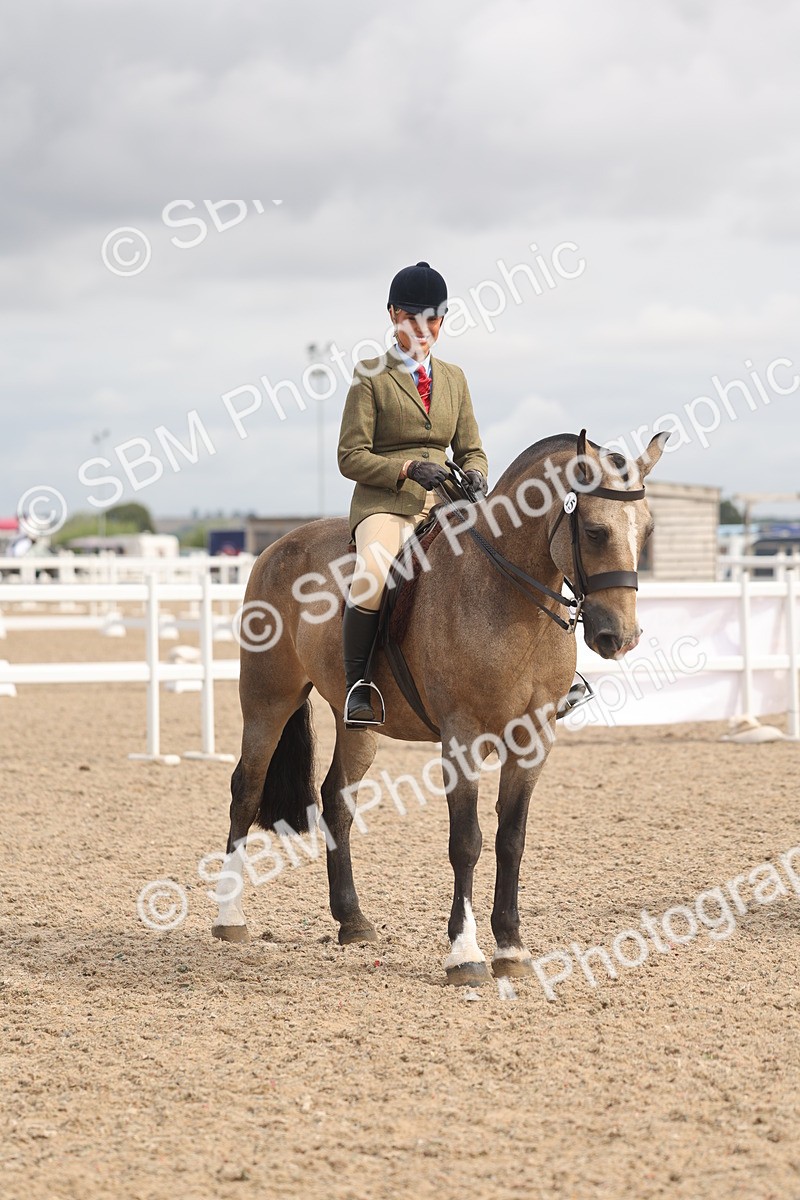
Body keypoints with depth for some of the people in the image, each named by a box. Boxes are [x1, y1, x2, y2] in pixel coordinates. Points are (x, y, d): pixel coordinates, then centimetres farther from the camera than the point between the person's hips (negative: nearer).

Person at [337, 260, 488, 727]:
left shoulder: (453, 378, 19)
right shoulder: (371, 376, 3)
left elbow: (471, 450, 19)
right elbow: (351, 456, -3)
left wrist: (474, 475, -6)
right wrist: (406, 470, -20)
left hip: (445, 504, 5)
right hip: (385, 503, -5)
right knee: (372, 576, -35)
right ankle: (357, 685, -23)